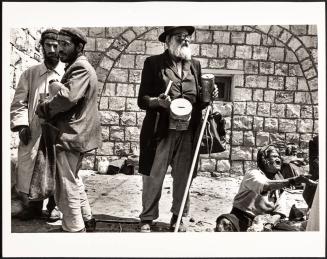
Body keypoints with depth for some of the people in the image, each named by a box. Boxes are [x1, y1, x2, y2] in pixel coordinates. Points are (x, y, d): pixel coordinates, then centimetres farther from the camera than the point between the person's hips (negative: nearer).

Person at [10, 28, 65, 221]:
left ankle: (55, 206, 26)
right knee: (32, 169, 6)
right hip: (34, 131, 2)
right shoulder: (30, 74, 9)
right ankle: (34, 206, 27)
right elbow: (19, 102, 7)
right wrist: (21, 124, -6)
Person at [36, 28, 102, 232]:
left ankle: (75, 229, 8)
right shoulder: (78, 66, 19)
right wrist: (59, 86, -4)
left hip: (71, 135, -11)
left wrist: (43, 108, -14)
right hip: (75, 133, 11)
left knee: (67, 187, -3)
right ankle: (86, 220, 35)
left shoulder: (80, 67, -15)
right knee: (73, 180, 22)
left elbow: (68, 97, -28)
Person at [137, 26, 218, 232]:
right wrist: (158, 101, -22)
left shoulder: (195, 65, 12)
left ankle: (178, 217, 29)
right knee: (153, 177, 2)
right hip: (160, 131, -3)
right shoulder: (153, 63, -1)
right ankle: (147, 219, 20)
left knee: (183, 177, 11)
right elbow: (142, 99, -3)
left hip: (187, 132, 4)